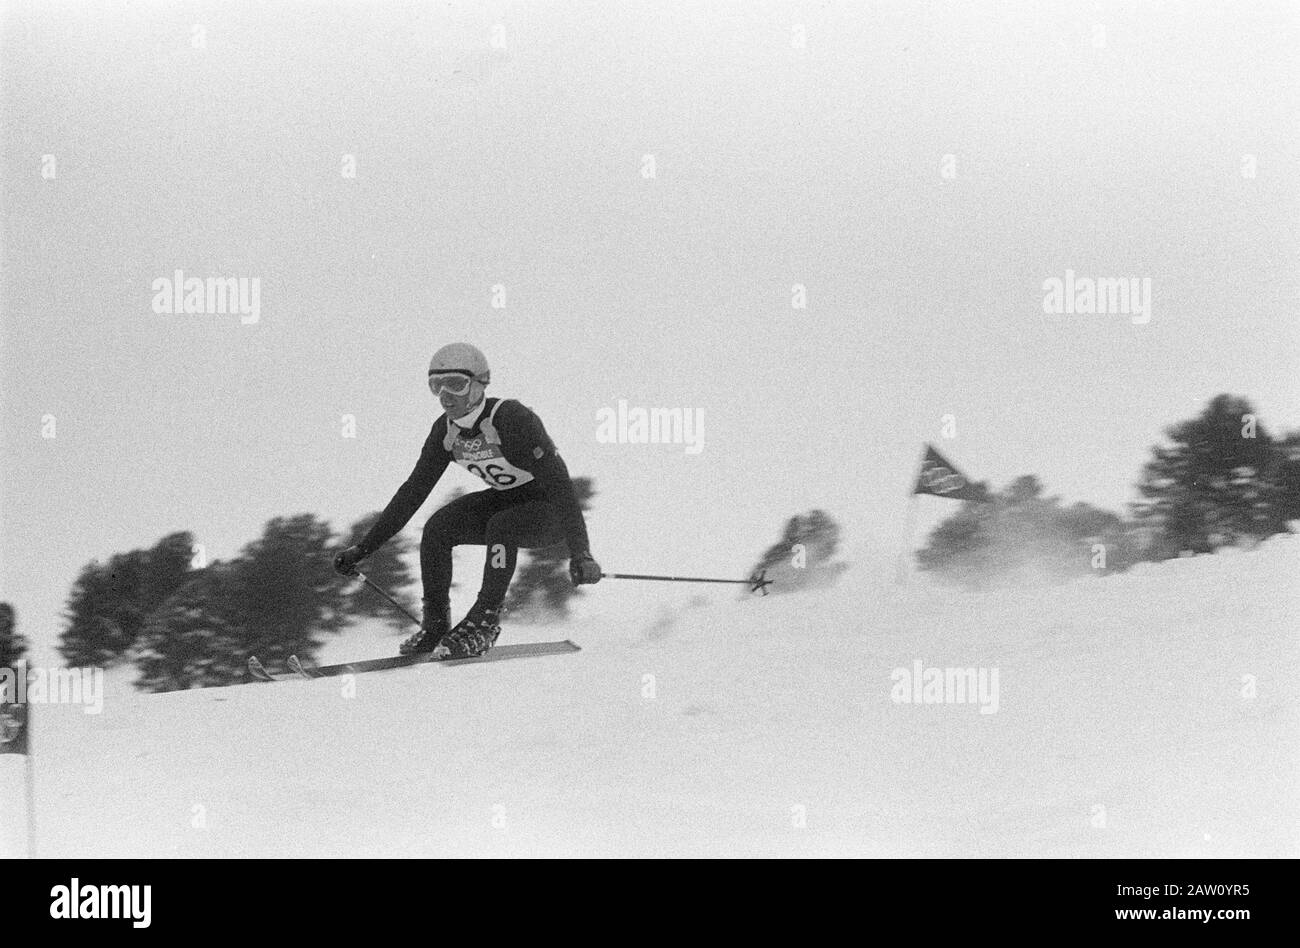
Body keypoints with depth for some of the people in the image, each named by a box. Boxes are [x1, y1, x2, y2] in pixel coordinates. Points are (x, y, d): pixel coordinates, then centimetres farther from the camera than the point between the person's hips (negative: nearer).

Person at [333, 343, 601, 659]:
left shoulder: (512, 419, -30)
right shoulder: (446, 430, -8)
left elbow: (558, 483, -34)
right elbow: (414, 490, -1)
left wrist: (580, 553, -42)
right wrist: (363, 548, -4)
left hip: (549, 513, -6)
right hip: (505, 502, 7)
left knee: (501, 525, -35)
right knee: (438, 527, -15)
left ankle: (485, 622, -20)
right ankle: (435, 624, -3)